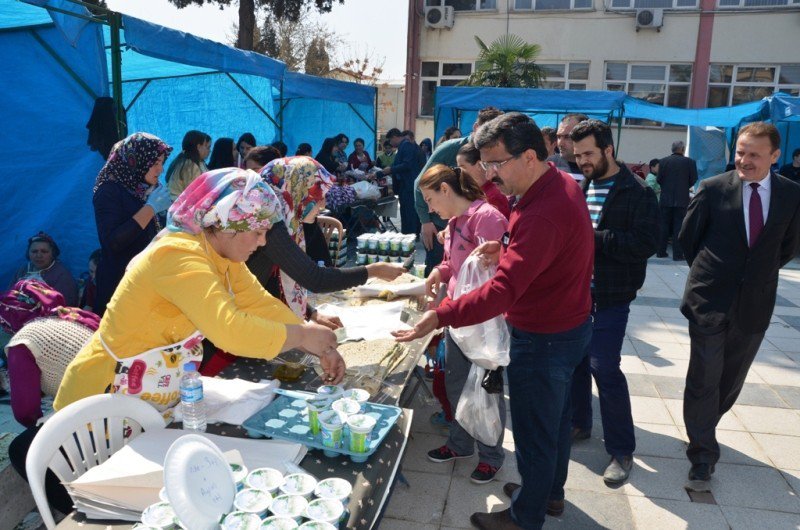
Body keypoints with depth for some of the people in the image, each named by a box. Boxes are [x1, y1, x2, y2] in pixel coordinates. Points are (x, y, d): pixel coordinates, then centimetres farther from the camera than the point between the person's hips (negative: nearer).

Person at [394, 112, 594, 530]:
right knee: (555, 415, 26)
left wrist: (440, 317, -41)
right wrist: (508, 248, 0)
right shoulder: (563, 183, 1)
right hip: (570, 323, 10)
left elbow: (503, 291, -38)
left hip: (543, 339, -10)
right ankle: (551, 492, 48)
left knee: (533, 432, 9)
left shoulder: (542, 214, -33)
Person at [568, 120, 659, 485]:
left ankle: (622, 450, 12)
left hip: (611, 295, -6)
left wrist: (593, 237, -23)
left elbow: (645, 244, -21)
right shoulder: (578, 187, 8)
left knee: (604, 367, -5)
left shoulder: (637, 192, -10)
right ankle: (578, 423, 36)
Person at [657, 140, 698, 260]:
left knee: (664, 226, 10)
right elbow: (693, 180, -3)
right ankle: (678, 254, 2)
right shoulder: (690, 162, -5)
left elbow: (659, 179, -4)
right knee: (678, 227, 2)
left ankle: (661, 251, 14)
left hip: (666, 199, 1)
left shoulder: (663, 161, -3)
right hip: (682, 199, -1)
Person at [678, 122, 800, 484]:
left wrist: (761, 272, 8)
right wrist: (707, 272, 7)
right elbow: (687, 236, 3)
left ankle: (701, 431, 36)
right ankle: (703, 451, 14)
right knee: (704, 378, 0)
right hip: (710, 300, -3)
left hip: (754, 304, 3)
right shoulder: (713, 189, -7)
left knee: (731, 379, 15)